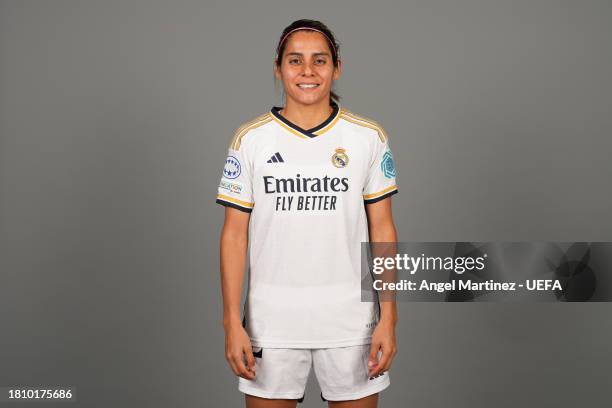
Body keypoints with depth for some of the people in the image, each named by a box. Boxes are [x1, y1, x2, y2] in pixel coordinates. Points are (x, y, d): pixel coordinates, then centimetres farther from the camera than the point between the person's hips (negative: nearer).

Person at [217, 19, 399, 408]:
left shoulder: (369, 138, 1)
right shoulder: (250, 139, 0)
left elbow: (382, 229, 2)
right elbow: (235, 234, 1)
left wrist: (388, 319, -3)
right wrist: (232, 322, -4)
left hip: (351, 319, 0)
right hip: (271, 320, 0)